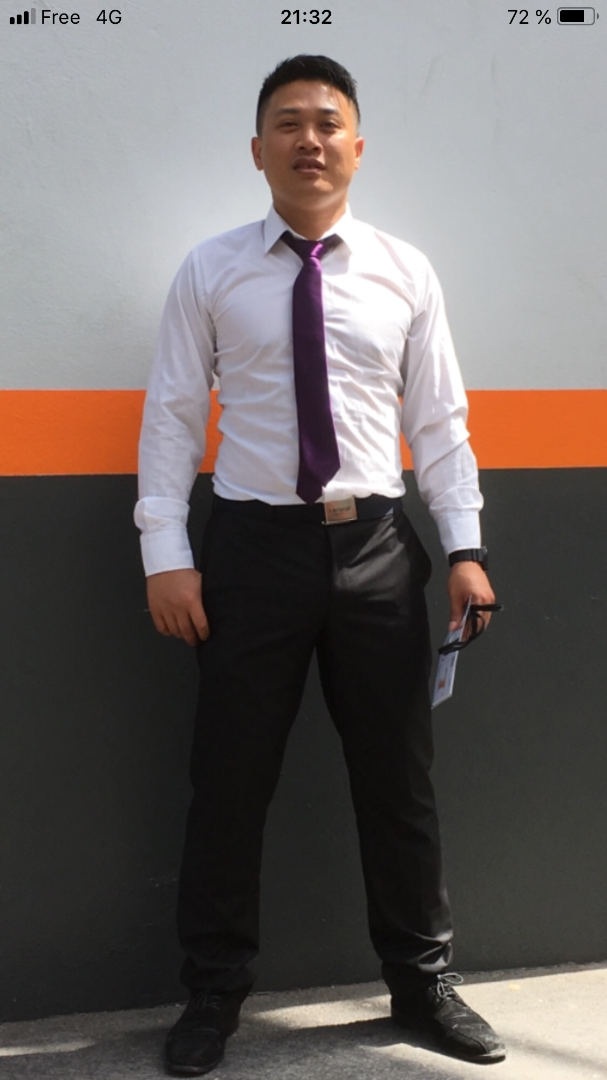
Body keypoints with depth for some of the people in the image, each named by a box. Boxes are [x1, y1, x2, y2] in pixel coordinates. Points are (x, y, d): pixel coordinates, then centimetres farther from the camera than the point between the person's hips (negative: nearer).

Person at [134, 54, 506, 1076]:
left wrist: (465, 546, -4)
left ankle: (422, 982, 29)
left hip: (377, 546, 2)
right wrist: (166, 554, -7)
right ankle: (214, 995, 24)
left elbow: (439, 422, 5)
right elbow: (173, 415, 0)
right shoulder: (209, 272, 1)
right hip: (253, 544, -1)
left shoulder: (404, 272, 5)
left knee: (398, 779, 11)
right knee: (229, 782, 7)